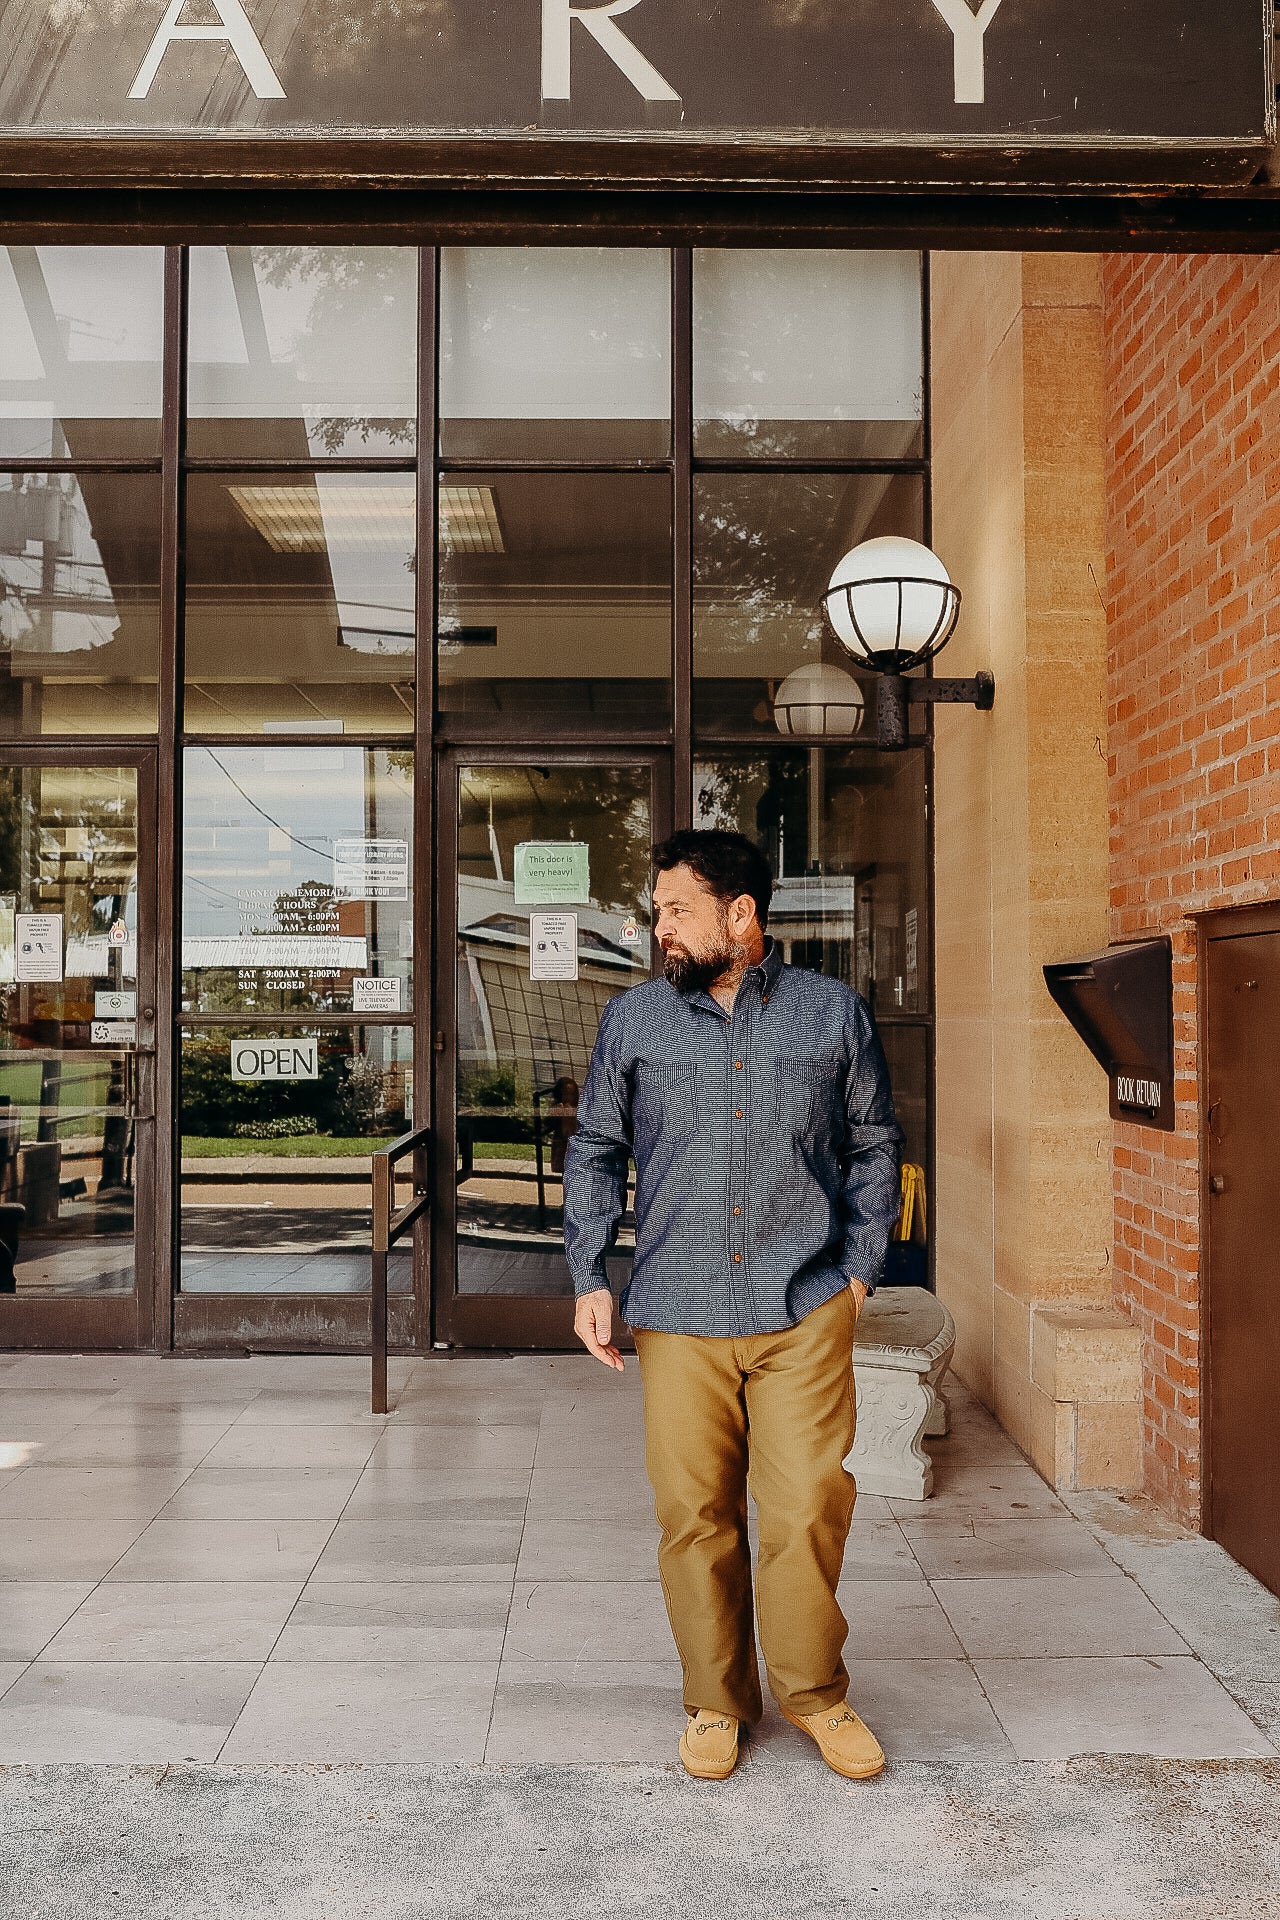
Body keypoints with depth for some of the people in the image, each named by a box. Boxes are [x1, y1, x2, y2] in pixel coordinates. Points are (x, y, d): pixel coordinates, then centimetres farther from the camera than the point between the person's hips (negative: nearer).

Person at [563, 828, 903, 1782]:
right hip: (678, 1312, 1)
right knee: (696, 1516, 7)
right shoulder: (634, 1018, 6)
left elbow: (874, 1146, 11)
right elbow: (596, 1150, 11)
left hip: (805, 1310, -1)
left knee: (809, 1509, -1)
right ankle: (718, 1701, 27)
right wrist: (590, 1277, 4)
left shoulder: (835, 1012, 4)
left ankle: (815, 1691, 24)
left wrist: (860, 1266, 4)